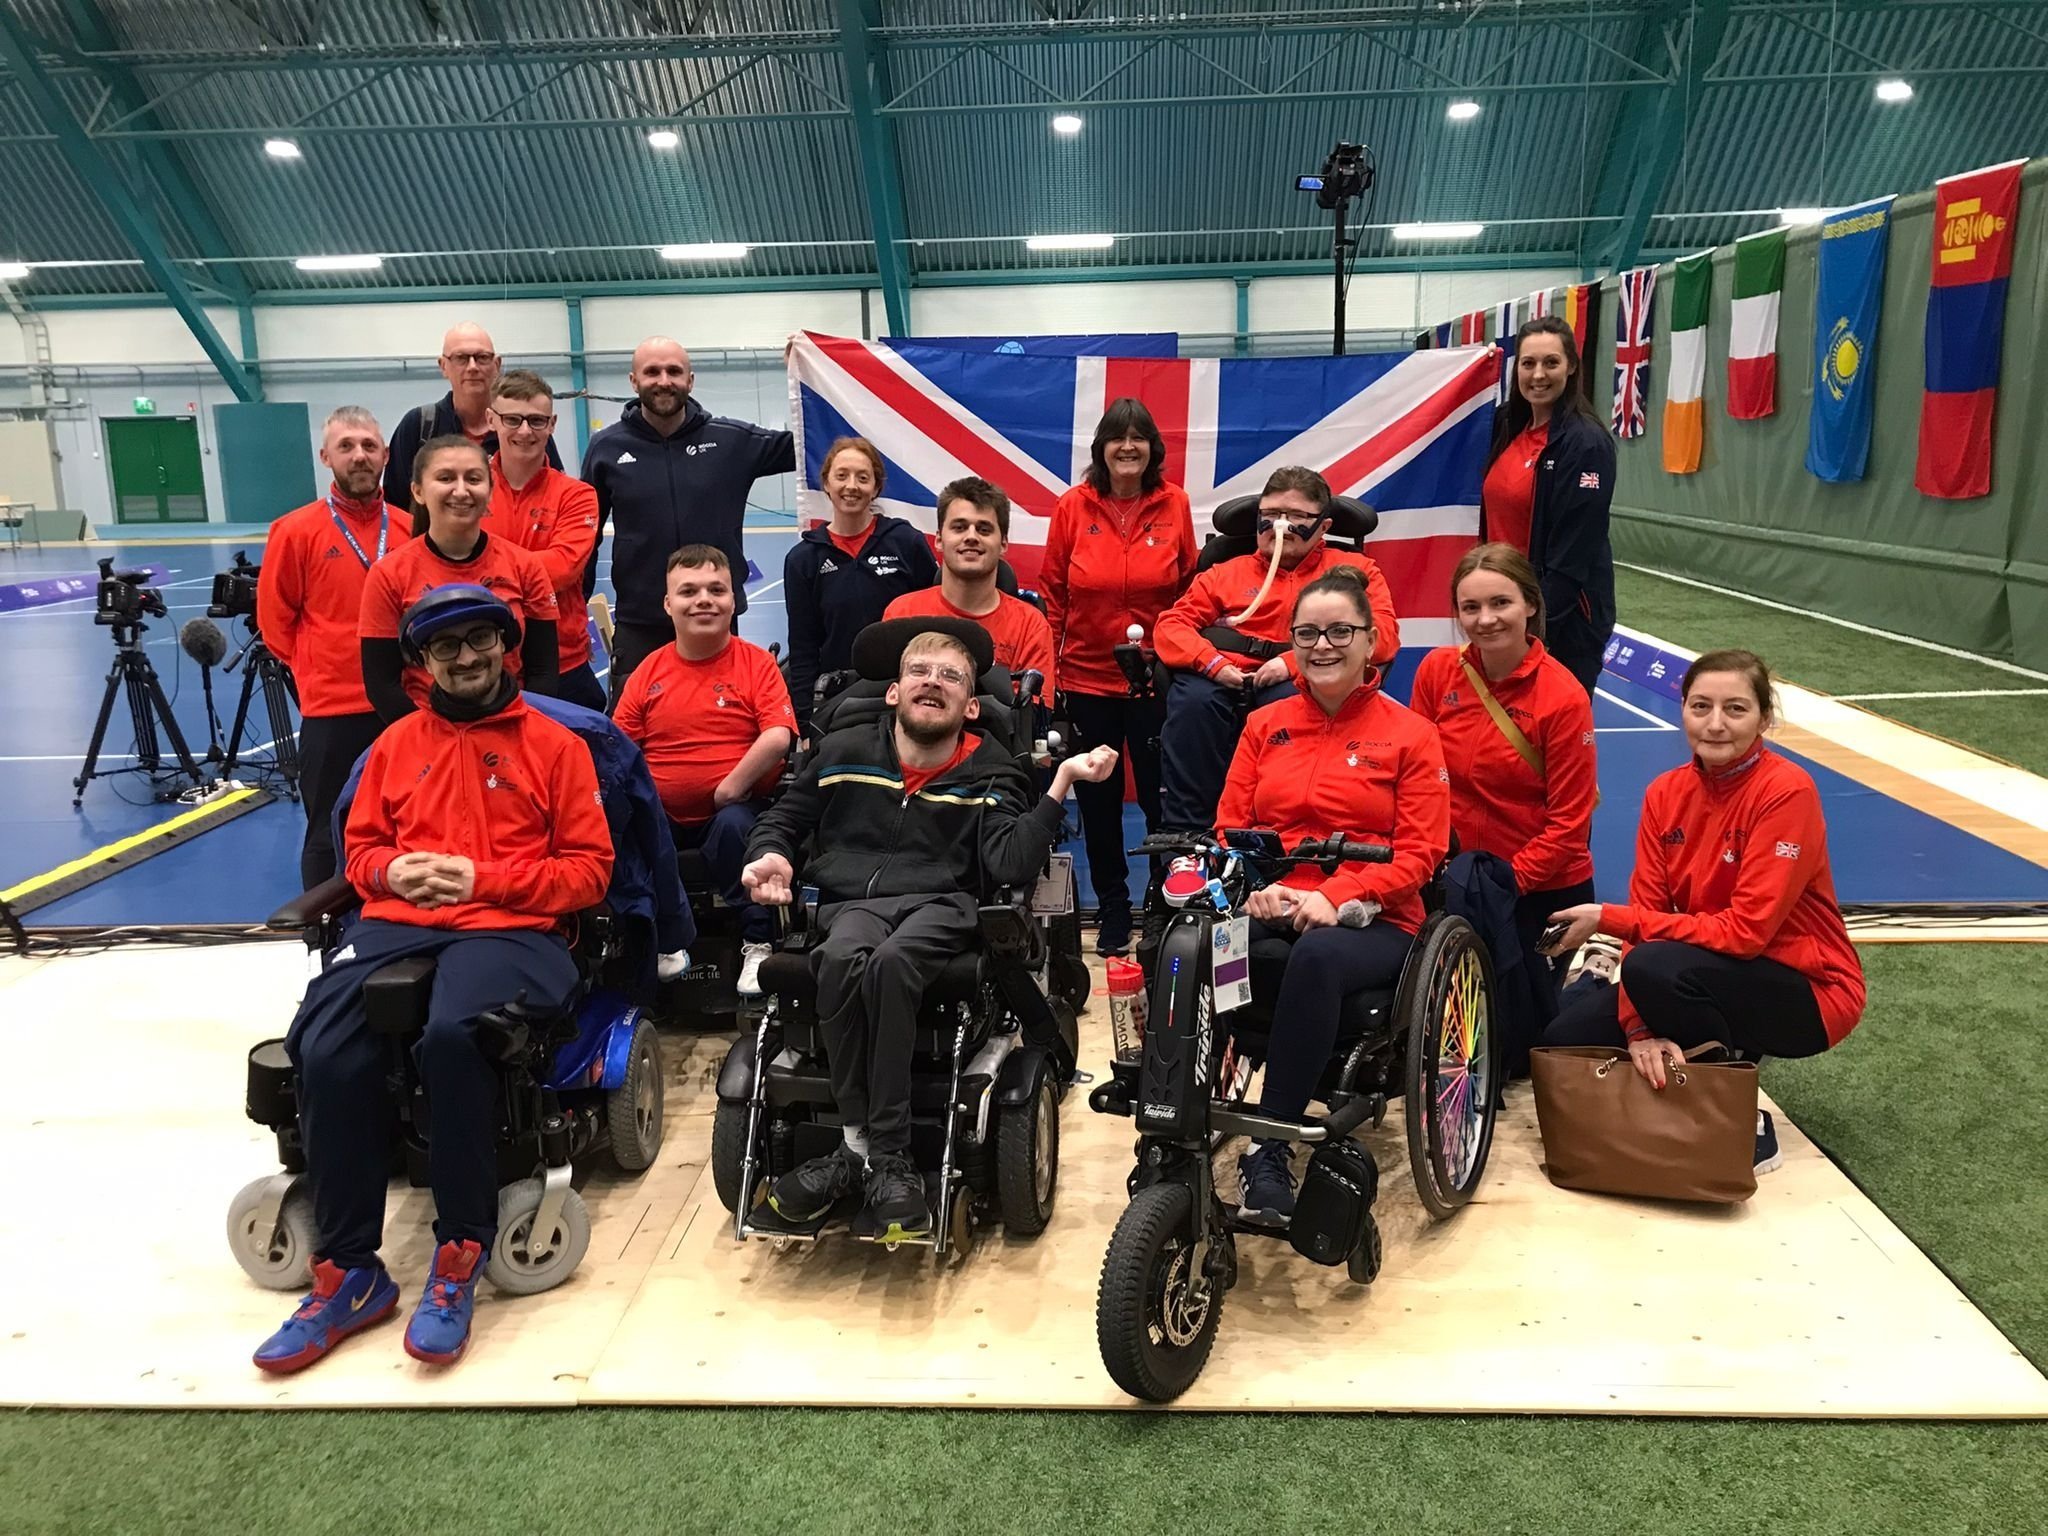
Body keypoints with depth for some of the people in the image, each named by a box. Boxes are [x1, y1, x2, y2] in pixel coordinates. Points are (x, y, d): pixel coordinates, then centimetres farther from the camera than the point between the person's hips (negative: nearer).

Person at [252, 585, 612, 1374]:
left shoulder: (554, 743, 8)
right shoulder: (397, 743, 20)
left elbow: (590, 866, 4)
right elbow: (360, 846, 23)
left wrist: (484, 879, -9)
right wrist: (392, 870, -2)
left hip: (509, 928, -3)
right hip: (396, 922, 4)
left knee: (450, 1035, -36)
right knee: (325, 1052, -26)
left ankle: (459, 1256, -17)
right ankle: (349, 1271, -11)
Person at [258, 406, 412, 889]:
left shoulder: (410, 529, 3)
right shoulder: (297, 530, -3)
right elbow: (275, 618, 3)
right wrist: (315, 671, 3)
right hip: (330, 710, -2)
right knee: (328, 833, 8)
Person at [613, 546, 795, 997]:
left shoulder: (757, 663, 0)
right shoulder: (649, 671, 9)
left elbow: (778, 737, -13)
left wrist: (732, 787, -14)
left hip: (734, 809, -3)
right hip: (661, 817, 4)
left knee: (733, 827, -35)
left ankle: (758, 943, -20)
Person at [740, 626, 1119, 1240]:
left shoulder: (991, 775, 9)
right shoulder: (843, 753, 15)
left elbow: (1010, 863, -6)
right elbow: (782, 817, 26)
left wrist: (1062, 783, -13)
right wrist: (771, 855, 3)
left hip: (940, 903, -2)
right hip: (850, 899, 2)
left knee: (890, 962, -36)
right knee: (842, 959, -35)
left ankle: (871, 1152, -27)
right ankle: (880, 1153, -25)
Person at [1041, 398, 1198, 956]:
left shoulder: (1174, 504, -2)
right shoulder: (1073, 507, -2)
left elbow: (1189, 587, 6)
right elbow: (1052, 591, 3)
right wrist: (1048, 662, 1)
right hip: (1086, 677, 1)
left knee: (1160, 795, 6)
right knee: (1098, 801, 11)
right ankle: (1112, 909, 26)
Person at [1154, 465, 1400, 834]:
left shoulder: (1354, 570, 19)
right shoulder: (1227, 572, 25)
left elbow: (1383, 635, 1)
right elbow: (1171, 625, 14)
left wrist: (1293, 662, -12)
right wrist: (1213, 663, -10)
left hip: (1302, 683, -2)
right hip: (1224, 677, 2)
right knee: (1193, 700, -32)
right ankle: (1182, 830, -28)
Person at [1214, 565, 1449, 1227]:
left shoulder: (1409, 734, 5)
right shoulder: (1264, 725, 16)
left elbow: (1420, 852, -2)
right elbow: (1230, 826, 12)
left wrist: (1335, 897, -19)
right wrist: (1254, 885, -11)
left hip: (1370, 922, -2)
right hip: (1269, 911, 3)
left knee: (1316, 955, -39)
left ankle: (1268, 1152, -30)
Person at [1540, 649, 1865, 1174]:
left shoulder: (1787, 792, -19)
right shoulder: (1666, 793, -2)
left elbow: (1746, 931, -25)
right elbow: (1646, 917, -7)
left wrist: (1607, 918, -24)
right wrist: (1641, 1027, -22)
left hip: (1807, 993, -5)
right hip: (1708, 976, 6)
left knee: (1655, 968, -32)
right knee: (1568, 1037, -11)